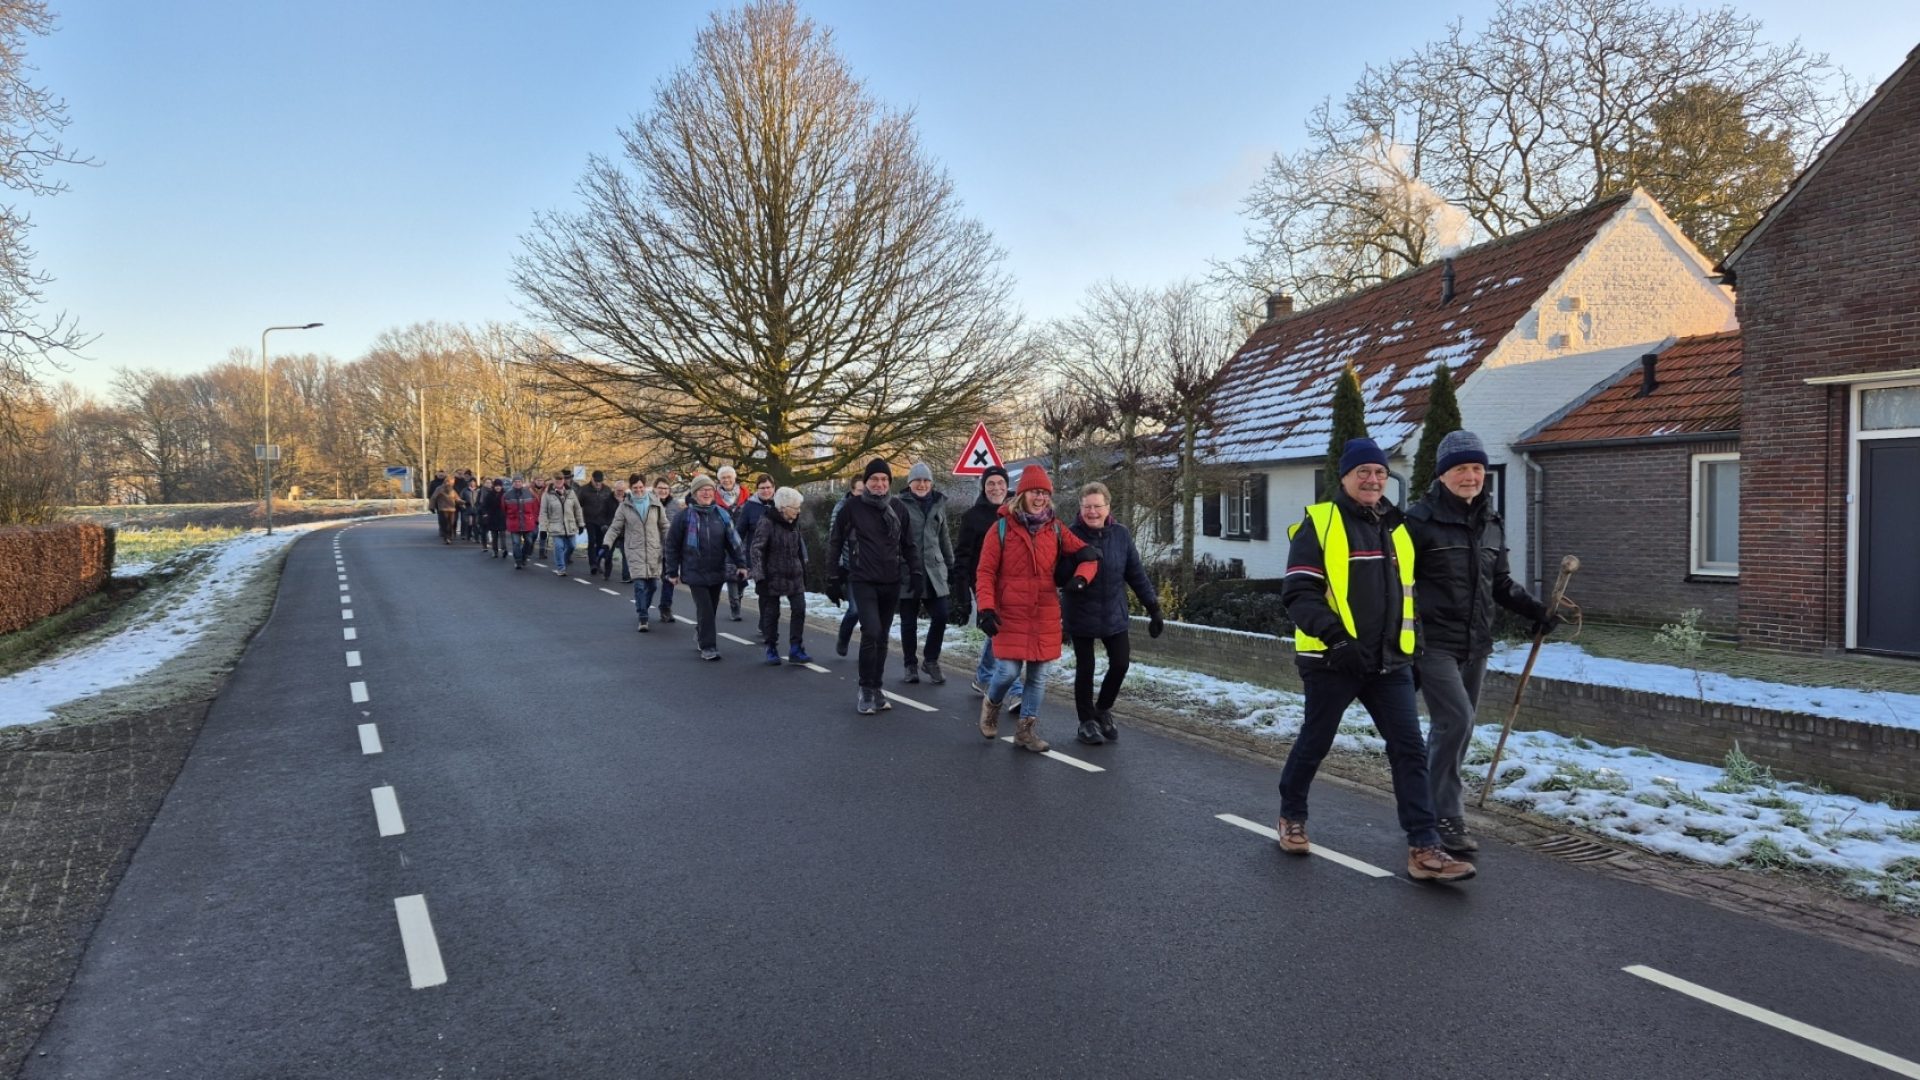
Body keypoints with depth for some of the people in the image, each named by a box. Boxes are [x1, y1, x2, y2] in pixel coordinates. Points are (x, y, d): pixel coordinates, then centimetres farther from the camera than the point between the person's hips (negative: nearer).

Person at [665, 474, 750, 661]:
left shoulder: (722, 515, 3)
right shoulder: (685, 516, -6)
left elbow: (733, 541, 5)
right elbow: (672, 545, -1)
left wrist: (741, 564, -4)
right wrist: (672, 572, -1)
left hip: (717, 572, 4)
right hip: (695, 573, -4)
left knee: (712, 609, 14)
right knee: (705, 610, -8)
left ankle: (701, 635, 36)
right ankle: (708, 647, 0)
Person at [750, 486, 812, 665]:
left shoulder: (794, 523, 7)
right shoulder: (767, 523, -12)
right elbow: (755, 549, -15)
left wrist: (803, 571, 18)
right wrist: (759, 576, -19)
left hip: (795, 576, 5)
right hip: (773, 576, -5)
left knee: (799, 609, -3)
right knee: (772, 613, 4)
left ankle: (796, 649, 5)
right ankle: (771, 650, 17)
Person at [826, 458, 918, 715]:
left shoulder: (898, 508, 5)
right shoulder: (852, 507, -4)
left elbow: (908, 544, 15)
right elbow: (835, 542, 3)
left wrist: (915, 572, 6)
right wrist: (834, 577, 2)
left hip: (891, 583, 4)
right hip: (863, 581, -3)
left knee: (882, 637, 9)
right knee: (871, 632, -17)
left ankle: (876, 688, 20)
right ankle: (866, 690, -5)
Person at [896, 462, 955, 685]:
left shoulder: (939, 504, 10)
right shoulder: (901, 505, -4)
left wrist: (950, 566, 18)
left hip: (934, 570, 3)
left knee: (940, 616, -5)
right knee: (909, 622, 5)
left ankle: (930, 661, 13)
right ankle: (911, 665, 19)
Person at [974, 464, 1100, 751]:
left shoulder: (1056, 529, 6)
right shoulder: (1002, 528, -3)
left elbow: (1088, 555, 9)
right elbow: (985, 572, -4)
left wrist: (1080, 577, -12)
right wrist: (986, 608, -15)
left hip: (1046, 615, 4)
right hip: (1011, 614, -4)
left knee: (1038, 675, 8)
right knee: (1009, 670, -8)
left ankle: (1025, 728, 23)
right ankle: (991, 704, 24)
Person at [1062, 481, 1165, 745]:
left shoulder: (1121, 535, -3)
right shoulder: (1071, 536, -11)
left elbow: (1136, 574, 3)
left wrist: (1153, 608, 3)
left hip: (1114, 615, 3)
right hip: (1080, 616, -3)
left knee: (1120, 664, 2)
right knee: (1085, 668, 6)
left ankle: (1103, 710, 28)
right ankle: (1087, 722, 24)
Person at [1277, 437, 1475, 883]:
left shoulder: (1397, 527, 12)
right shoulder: (1320, 524, -7)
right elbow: (1298, 593, -14)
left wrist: (1414, 644, 19)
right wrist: (1335, 636, -27)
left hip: (1390, 662, 5)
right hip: (1332, 661, -5)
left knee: (1410, 748, -3)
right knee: (1314, 743, 10)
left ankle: (1423, 849, 0)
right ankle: (1291, 816, 33)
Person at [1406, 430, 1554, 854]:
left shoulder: (1492, 524, 12)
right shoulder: (1421, 520, -9)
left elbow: (1501, 583, 22)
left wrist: (1535, 610, 8)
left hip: (1475, 645, 7)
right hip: (1434, 642, -7)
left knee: (1458, 728, 10)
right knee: (1455, 721, -15)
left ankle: (1436, 807, 23)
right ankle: (1446, 818, -5)